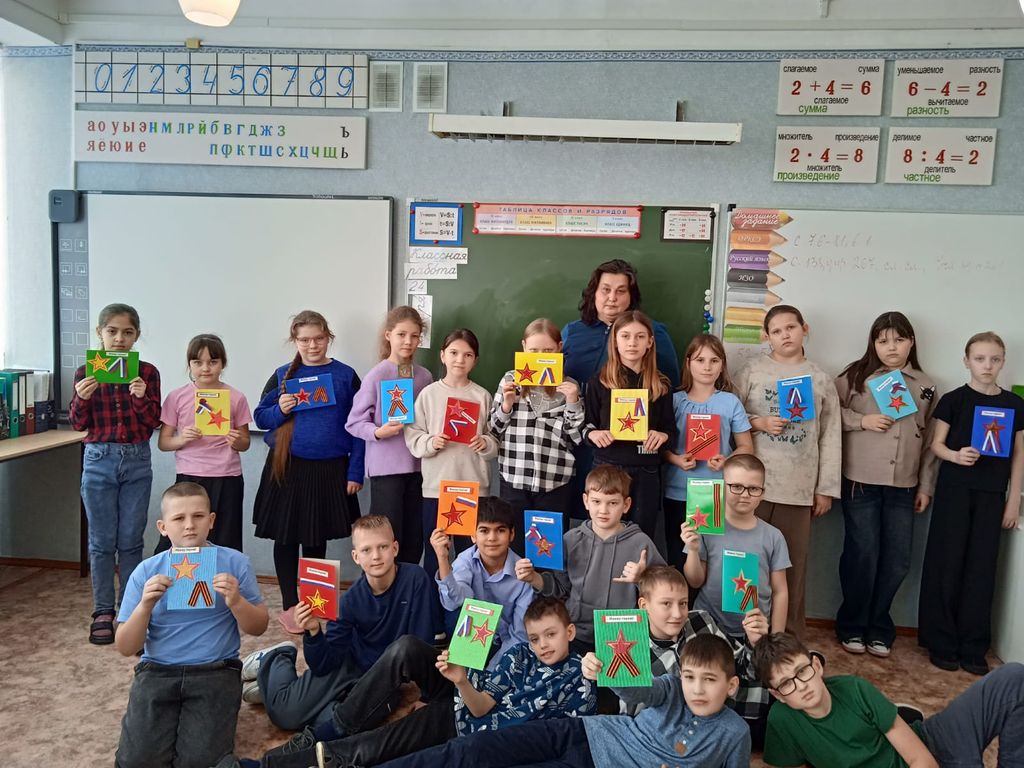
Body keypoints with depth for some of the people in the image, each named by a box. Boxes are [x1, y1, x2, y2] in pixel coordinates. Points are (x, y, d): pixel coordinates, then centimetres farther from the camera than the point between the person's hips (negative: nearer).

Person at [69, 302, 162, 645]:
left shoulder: (147, 372, -1)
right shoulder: (86, 373, 0)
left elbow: (153, 422, -4)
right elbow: (78, 424, 0)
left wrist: (141, 398, -22)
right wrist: (81, 399, -19)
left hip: (137, 462, 0)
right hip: (99, 461, 0)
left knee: (131, 541, 7)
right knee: (102, 542, 7)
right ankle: (103, 613, 18)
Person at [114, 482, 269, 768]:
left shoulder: (234, 562, -2)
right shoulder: (146, 571, 1)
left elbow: (258, 628, 2)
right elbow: (125, 648, 1)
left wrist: (236, 602, -19)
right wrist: (145, 605, -17)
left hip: (215, 671, -1)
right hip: (157, 671, 2)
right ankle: (172, 719, 14)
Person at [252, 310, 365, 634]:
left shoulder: (345, 376, 0)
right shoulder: (283, 375, 3)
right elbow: (260, 416, 6)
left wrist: (355, 472, -5)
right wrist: (280, 410, -16)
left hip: (330, 469, 0)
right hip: (288, 467, 0)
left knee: (317, 537, 13)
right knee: (286, 536, 6)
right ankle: (289, 606, 19)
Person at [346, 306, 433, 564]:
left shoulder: (425, 376, 7)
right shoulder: (377, 375, -7)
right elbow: (354, 422, -6)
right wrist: (378, 432, -23)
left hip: (417, 464, 5)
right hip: (386, 466, -4)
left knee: (414, 540, 10)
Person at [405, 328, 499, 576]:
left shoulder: (482, 396, 2)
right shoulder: (429, 394, 2)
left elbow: (496, 440, 2)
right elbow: (412, 436, 0)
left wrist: (485, 444, -18)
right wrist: (430, 443, -18)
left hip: (473, 486, 0)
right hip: (436, 484, 0)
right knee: (433, 549, 10)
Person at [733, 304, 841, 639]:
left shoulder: (821, 379, 8)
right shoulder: (753, 370, 4)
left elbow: (831, 437, 8)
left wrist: (826, 488, 5)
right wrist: (759, 423, -13)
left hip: (800, 486, 1)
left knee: (793, 561, 7)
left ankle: (790, 634, 22)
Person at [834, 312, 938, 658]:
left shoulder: (925, 386, 9)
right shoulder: (856, 375, -1)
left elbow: (929, 441, 12)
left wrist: (925, 486, 9)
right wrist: (862, 421, -14)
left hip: (903, 486, 4)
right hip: (861, 482, -3)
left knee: (897, 560, 6)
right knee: (862, 554, 1)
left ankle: (878, 628, 24)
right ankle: (852, 626, 19)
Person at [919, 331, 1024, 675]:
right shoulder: (953, 400, -2)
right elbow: (936, 444, 1)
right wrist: (956, 455, -20)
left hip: (992, 494, 2)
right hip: (954, 490, -2)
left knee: (982, 568, 5)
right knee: (947, 565, 1)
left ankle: (973, 647, 15)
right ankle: (941, 643, 11)